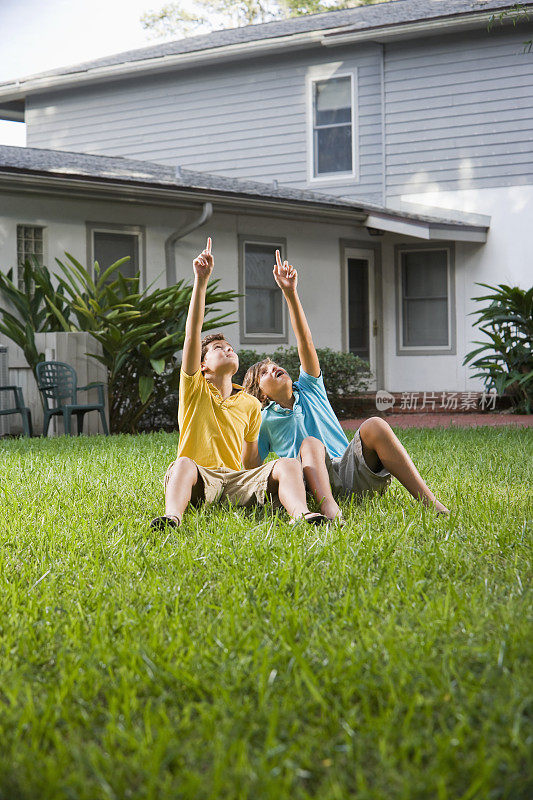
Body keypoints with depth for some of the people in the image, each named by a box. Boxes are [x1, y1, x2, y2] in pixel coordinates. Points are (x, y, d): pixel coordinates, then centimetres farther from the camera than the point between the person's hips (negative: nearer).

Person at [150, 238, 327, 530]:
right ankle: (172, 516, -64)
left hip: (235, 480, 3)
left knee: (288, 463, -22)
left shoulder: (250, 404, 20)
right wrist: (201, 281, -11)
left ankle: (300, 514, -51)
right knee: (184, 463, -37)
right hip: (199, 482, -3)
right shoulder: (194, 389, 9)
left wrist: (263, 488, 7)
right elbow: (193, 333, -3)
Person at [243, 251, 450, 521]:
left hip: (350, 471, 2)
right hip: (315, 482, -2)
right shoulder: (264, 420, 21)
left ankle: (432, 505, -37)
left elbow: (305, 343, 10)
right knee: (310, 444, -34)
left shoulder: (310, 390, 25)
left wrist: (291, 294, 0)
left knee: (374, 426, -26)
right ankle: (330, 510, -65)